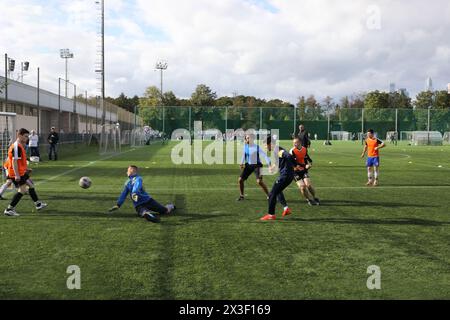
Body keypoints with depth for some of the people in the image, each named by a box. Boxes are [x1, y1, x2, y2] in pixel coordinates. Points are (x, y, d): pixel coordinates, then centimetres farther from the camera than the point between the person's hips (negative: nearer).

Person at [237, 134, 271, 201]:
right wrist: (242, 163, 18)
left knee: (259, 181, -21)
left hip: (256, 165, -6)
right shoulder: (245, 146, -1)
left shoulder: (257, 147, -19)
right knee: (240, 179, 0)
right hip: (248, 165, 6)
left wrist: (269, 164, -32)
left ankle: (268, 196, -5)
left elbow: (265, 156, -23)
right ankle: (242, 195, 21)